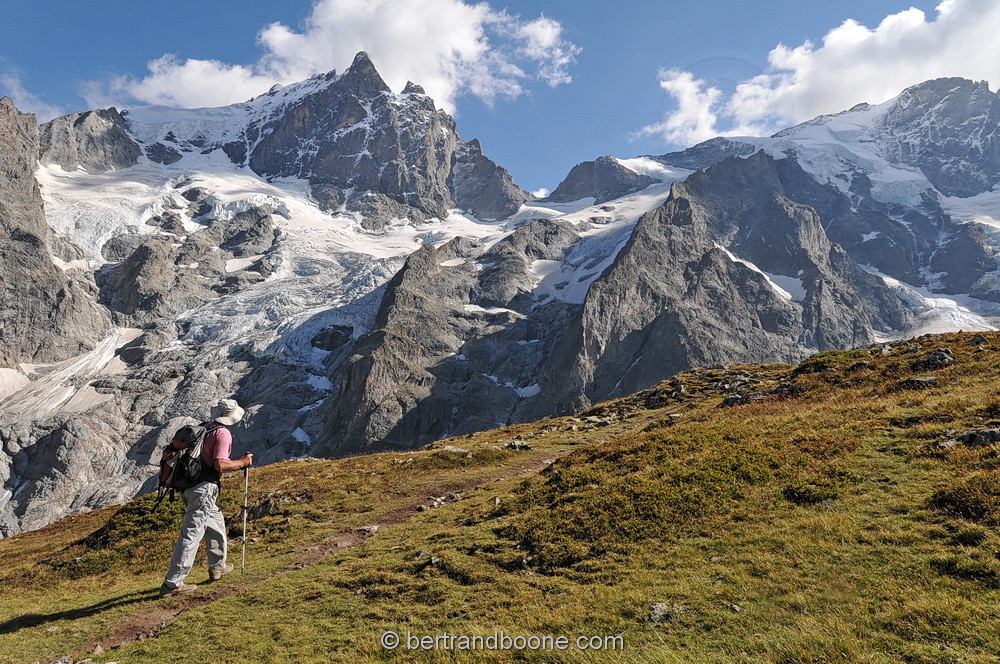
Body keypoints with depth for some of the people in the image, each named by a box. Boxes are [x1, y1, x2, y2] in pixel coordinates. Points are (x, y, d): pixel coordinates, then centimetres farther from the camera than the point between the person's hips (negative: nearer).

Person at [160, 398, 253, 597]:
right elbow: (220, 464, -20)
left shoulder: (202, 428, 13)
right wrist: (242, 462, -8)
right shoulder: (222, 433, -12)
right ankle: (172, 583, -1)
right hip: (204, 489, -9)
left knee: (216, 522, 24)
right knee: (191, 535, -5)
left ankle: (217, 567, 35)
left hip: (189, 486, 9)